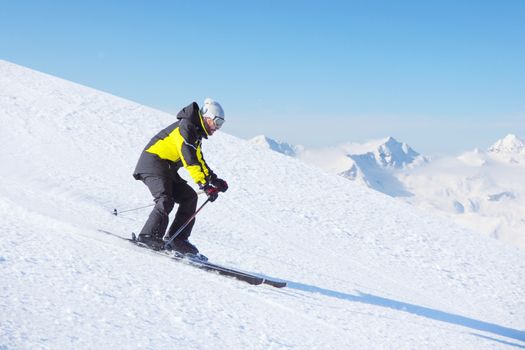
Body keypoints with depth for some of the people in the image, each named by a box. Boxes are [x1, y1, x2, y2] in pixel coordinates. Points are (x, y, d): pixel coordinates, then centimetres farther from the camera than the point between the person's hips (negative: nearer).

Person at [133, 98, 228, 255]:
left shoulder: (196, 133, 18)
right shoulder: (186, 126, -15)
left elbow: (199, 161, 25)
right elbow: (189, 160, -25)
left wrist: (215, 180, 11)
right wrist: (205, 185, -29)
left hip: (166, 169, 10)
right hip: (153, 163, -10)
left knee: (189, 196, 1)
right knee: (166, 200, -27)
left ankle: (176, 239, -2)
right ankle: (149, 236, -21)